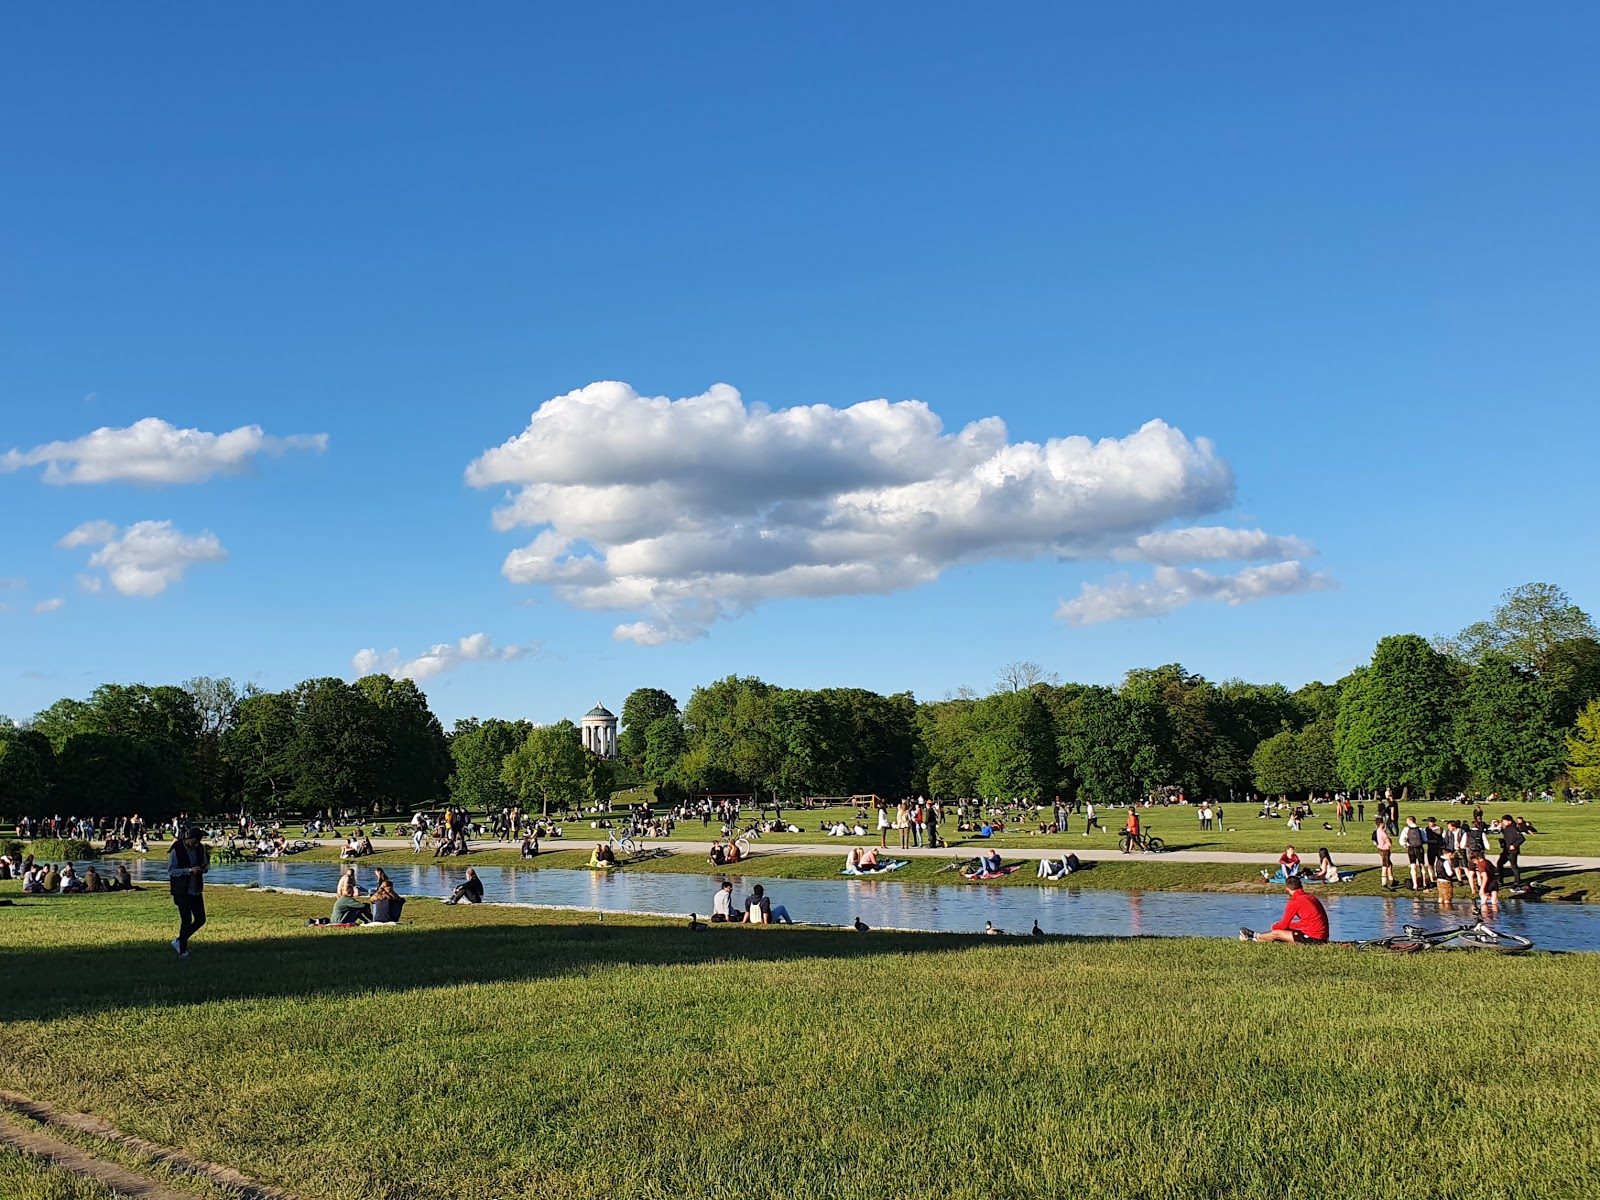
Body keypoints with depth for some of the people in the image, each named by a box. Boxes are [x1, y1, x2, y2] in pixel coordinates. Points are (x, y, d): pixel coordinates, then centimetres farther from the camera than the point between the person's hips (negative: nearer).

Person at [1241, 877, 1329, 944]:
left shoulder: (1294, 902, -12)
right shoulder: (1310, 897, 11)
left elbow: (1283, 925, -3)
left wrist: (1274, 927, 19)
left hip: (1313, 939, -8)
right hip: (1323, 936, 8)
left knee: (1277, 933, 7)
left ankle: (1255, 937, 31)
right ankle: (1256, 936, 33)